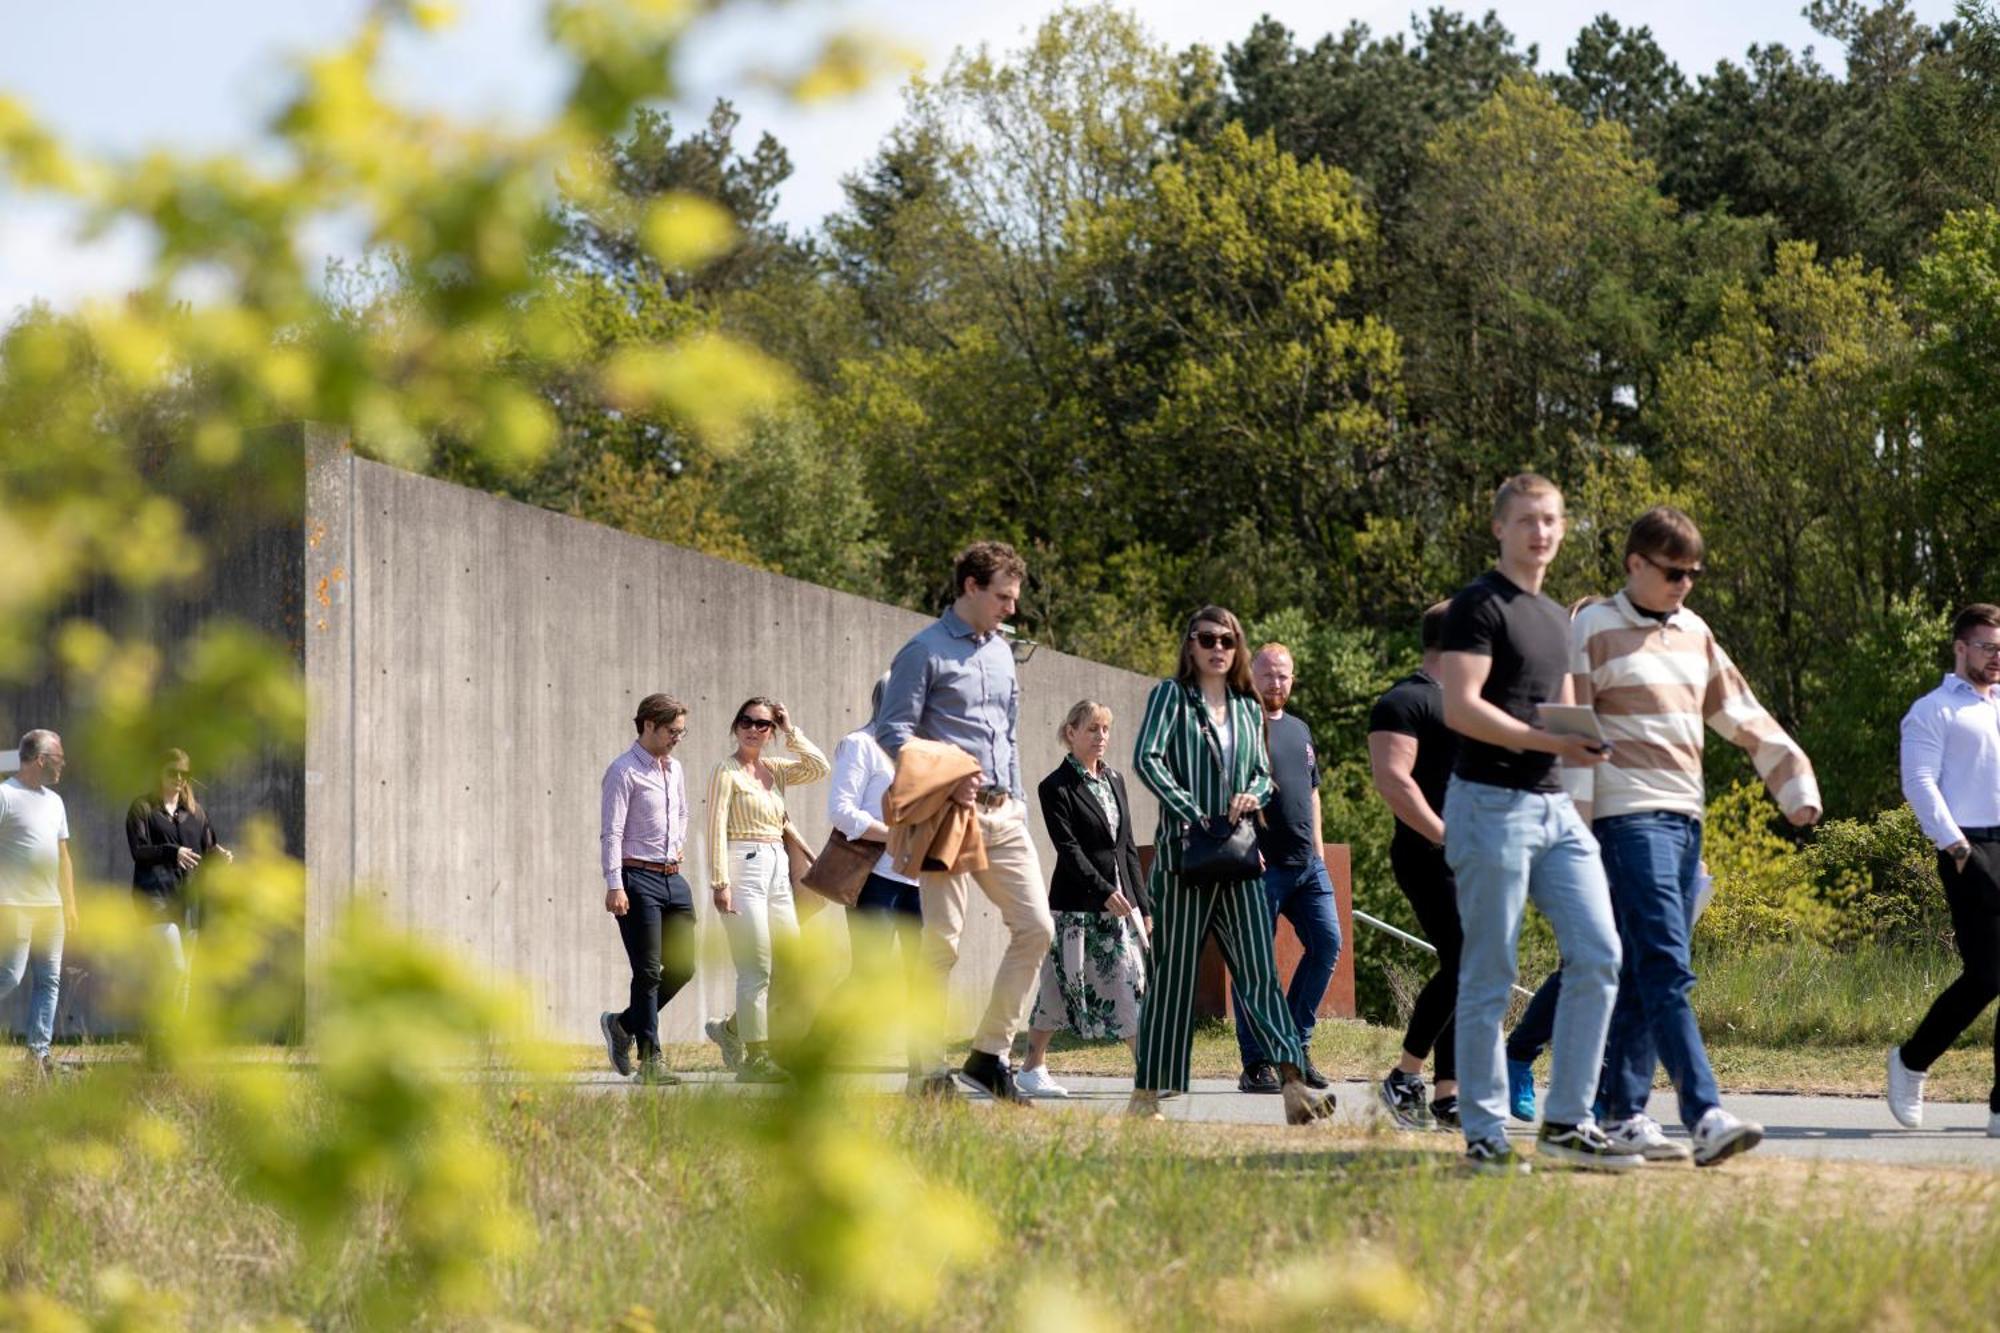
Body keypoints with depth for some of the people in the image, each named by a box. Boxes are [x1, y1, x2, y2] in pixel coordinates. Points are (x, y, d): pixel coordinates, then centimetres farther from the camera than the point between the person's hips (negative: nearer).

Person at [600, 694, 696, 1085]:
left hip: (672, 877, 8)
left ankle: (623, 1025, 24)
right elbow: (611, 832, -14)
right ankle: (650, 1060, -2)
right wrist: (614, 886, -20)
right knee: (648, 971, -7)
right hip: (638, 878, -8)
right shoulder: (624, 771, -9)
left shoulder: (674, 769, 14)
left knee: (682, 967, 7)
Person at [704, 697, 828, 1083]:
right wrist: (720, 882, -17)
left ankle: (732, 1029, 22)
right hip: (744, 868, -7)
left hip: (777, 870, 7)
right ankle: (755, 1059, -3)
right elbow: (717, 827, -10)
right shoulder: (727, 771, -3)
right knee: (757, 971, -8)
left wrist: (791, 732, 5)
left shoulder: (775, 770, 15)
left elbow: (818, 768, 3)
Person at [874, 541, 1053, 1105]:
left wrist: (1017, 800, 18)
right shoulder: (924, 651, -4)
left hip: (1004, 812, 7)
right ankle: (930, 1071, -1)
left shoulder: (1002, 651, 19)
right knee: (941, 941, -6)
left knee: (1035, 926, -1)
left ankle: (990, 1052, 8)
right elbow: (893, 732, -9)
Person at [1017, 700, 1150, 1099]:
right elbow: (1068, 848, -14)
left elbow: (1127, 845, 15)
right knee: (1064, 984, 0)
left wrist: (1141, 904, 11)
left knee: (1134, 985, -1)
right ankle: (1032, 1068, 13)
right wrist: (1104, 892, -22)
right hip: (1075, 904, -5)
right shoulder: (1056, 788, -6)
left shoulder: (1114, 780, 13)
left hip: (1120, 899, 5)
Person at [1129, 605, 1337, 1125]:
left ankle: (1293, 1083, -14)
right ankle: (1146, 1092, 6)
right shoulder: (1171, 696, 2)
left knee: (1259, 967, -5)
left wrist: (1253, 794, -2)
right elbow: (1147, 759, -9)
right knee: (1175, 971, -1)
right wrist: (1193, 814, -16)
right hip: (1184, 849, -4)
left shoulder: (1249, 708, 16)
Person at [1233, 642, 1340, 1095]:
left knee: (1326, 944, 1)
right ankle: (1256, 1064, 0)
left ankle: (1297, 1045, 12)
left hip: (1306, 864, 7)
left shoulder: (1300, 730, 19)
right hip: (1261, 865, -7)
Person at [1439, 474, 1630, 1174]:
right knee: (1489, 978, -3)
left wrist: (1585, 743, 6)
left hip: (1554, 807, 8)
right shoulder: (1480, 604, -5)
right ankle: (1484, 1135, 3)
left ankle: (1566, 1122, 4)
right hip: (1492, 802, -8)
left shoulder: (1556, 617, 21)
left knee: (1597, 956, -2)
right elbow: (1460, 708, -16)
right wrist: (1550, 741, -21)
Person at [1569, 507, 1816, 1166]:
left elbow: (1741, 715, 23)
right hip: (1628, 815, -7)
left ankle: (1622, 1113, 12)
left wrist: (1794, 781, 15)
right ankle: (1705, 1117, -25)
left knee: (1643, 977, 8)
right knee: (1666, 970, -16)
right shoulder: (1593, 630, -2)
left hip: (1685, 816, 7)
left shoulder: (1694, 633, 18)